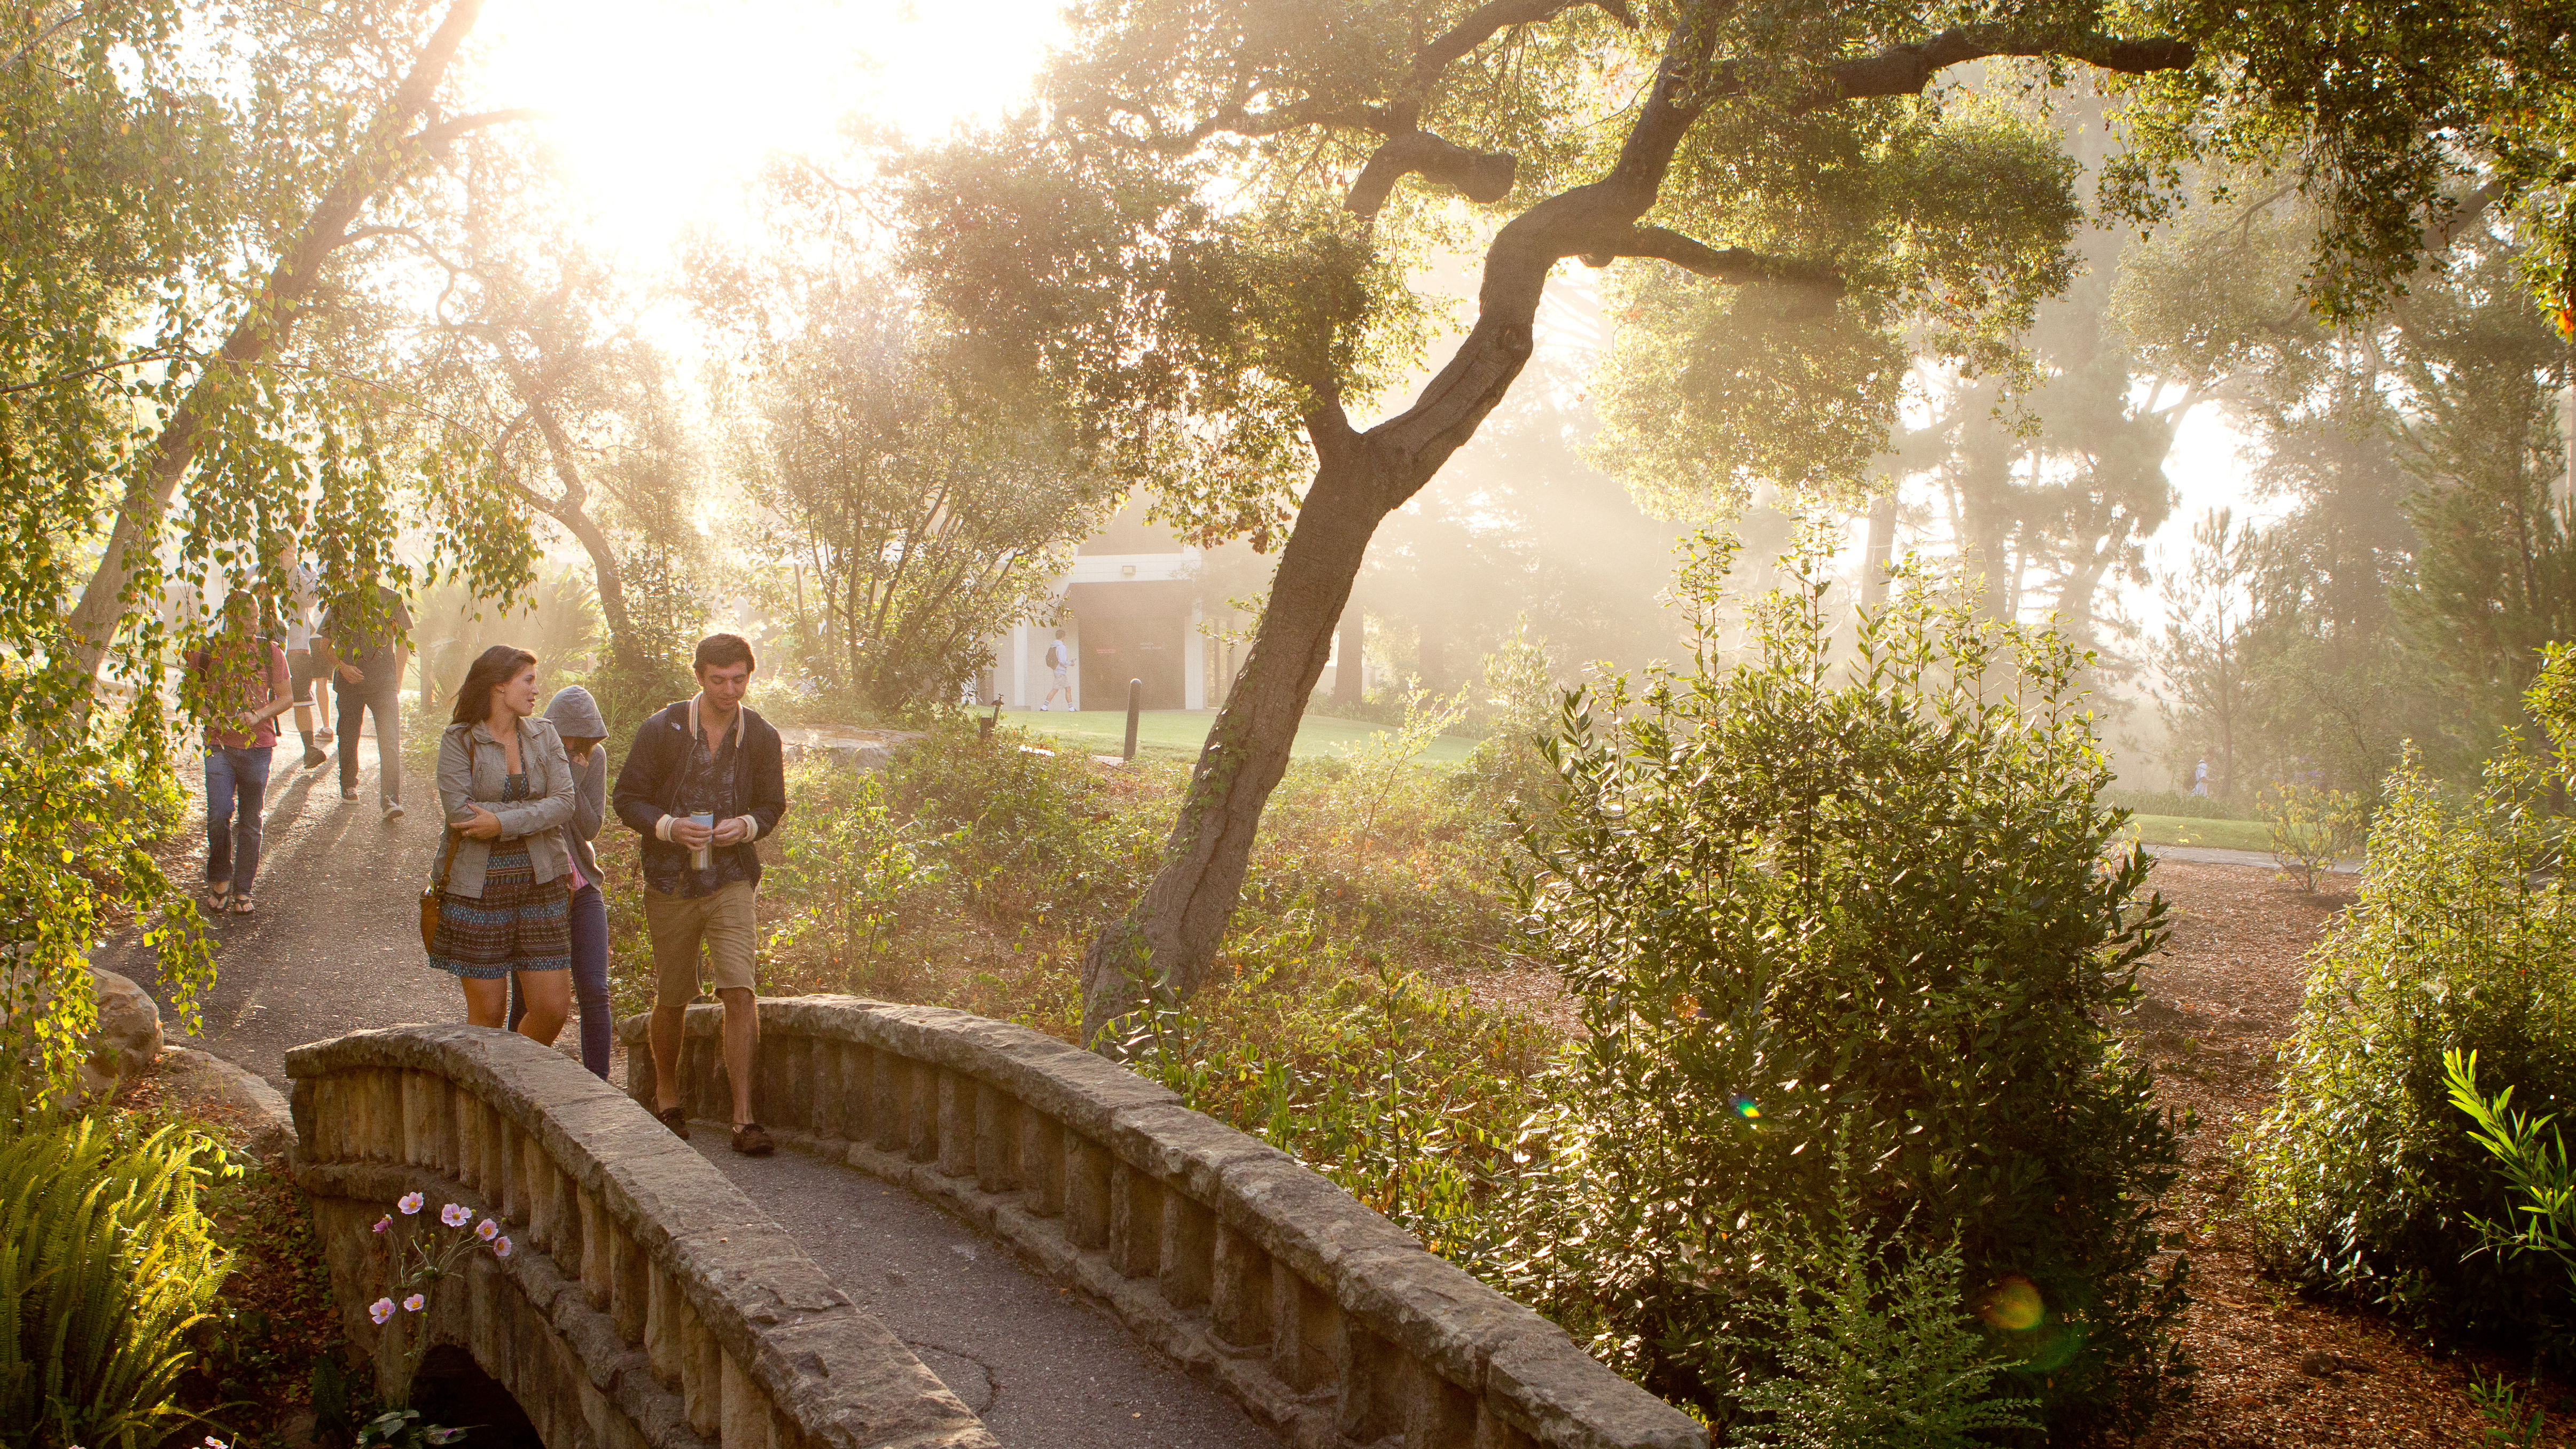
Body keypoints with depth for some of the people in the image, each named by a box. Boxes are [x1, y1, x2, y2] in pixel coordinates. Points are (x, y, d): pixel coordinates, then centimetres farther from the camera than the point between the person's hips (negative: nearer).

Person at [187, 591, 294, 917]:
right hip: (219, 745, 0)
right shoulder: (208, 651, 3)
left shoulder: (270, 651, 3)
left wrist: (258, 715, -13)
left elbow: (287, 697, 5)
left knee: (249, 822, 4)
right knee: (218, 816, -11)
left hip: (257, 746, 0)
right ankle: (220, 880, 10)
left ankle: (242, 890, 14)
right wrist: (208, 715, -6)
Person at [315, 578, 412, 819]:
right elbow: (325, 644, 11)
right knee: (348, 736, 9)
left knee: (390, 741, -13)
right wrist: (342, 666, -8)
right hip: (351, 682, 1)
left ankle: (390, 799, -17)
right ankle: (348, 784, 33)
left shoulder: (391, 599, 5)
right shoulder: (341, 601, 5)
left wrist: (397, 679, 8)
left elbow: (403, 641, 12)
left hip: (384, 683, -1)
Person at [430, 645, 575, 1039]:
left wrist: (503, 822, -16)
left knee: (553, 1007, 1)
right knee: (488, 1013, 1)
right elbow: (459, 813, -15)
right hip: (478, 887, -3)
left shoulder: (542, 734, 7)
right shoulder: (458, 740, -3)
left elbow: (564, 802, -4)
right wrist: (534, 811, -11)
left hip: (541, 884, 3)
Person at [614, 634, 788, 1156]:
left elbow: (773, 803, 12)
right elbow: (627, 799, 0)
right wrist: (669, 826, -19)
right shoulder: (661, 731, -4)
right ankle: (666, 1097, 35)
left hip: (731, 881, 0)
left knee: (739, 991, -14)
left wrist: (746, 825, -11)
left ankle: (743, 1118, -10)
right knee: (672, 998, 10)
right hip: (670, 882, 0)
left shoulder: (761, 737, 1)